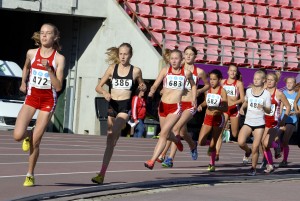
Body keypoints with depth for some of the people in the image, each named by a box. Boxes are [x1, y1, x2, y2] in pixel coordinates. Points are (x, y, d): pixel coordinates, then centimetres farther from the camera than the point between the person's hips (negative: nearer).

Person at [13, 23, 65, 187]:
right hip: (31, 97, 2)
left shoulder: (59, 58, -10)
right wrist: (23, 83, 16)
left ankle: (30, 175, 17)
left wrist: (49, 70, -26)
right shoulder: (31, 53, -1)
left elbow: (58, 87, -16)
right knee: (18, 135, -16)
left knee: (35, 142, -2)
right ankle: (28, 136, 22)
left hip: (48, 100, -2)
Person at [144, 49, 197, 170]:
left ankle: (152, 161, -20)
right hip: (163, 106, 3)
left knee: (164, 133, -18)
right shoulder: (165, 70, 0)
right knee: (167, 135, 19)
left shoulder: (187, 73, 1)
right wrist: (152, 91, -29)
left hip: (176, 108, -3)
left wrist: (194, 99, 14)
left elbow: (193, 85, 21)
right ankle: (177, 140, 56)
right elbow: (155, 85, -8)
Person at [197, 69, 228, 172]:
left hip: (218, 118, -5)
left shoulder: (222, 91, -12)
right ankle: (211, 144, 29)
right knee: (201, 142, -4)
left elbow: (226, 108, -17)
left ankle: (212, 164, 14)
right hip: (207, 118, 5)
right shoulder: (208, 89, 3)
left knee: (213, 144, -2)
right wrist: (201, 105, 1)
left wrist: (215, 108, -33)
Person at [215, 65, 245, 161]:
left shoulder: (239, 83, 0)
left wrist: (234, 102, -20)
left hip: (234, 109, -2)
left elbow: (242, 99, -4)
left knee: (235, 134, 6)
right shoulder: (223, 82, 10)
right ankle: (217, 153, -19)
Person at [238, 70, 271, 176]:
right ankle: (248, 152, 16)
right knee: (241, 142, -18)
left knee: (255, 148, -4)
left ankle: (253, 168, 15)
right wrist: (242, 108, 7)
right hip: (248, 122, 2)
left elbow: (269, 110, -5)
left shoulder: (266, 94, -5)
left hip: (259, 123, -2)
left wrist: (263, 107, -26)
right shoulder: (249, 90, 5)